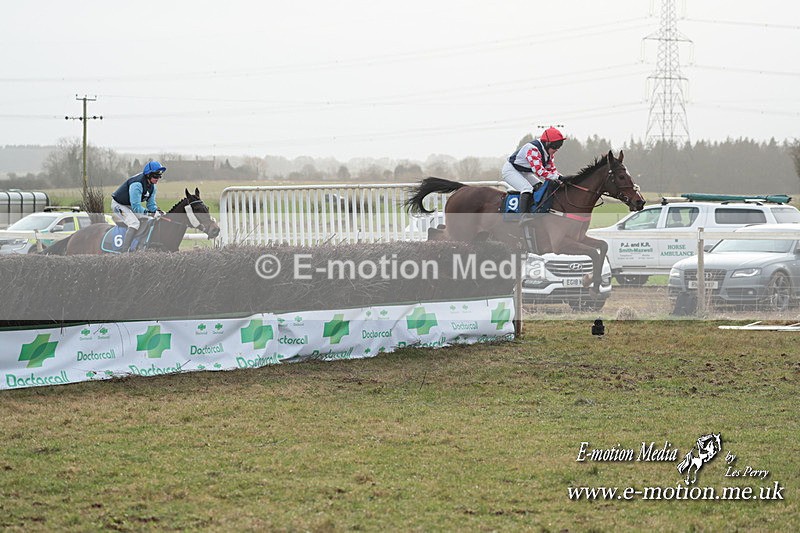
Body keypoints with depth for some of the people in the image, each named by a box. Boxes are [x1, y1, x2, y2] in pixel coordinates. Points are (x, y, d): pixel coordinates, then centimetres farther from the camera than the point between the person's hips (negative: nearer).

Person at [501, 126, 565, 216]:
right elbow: (539, 170, -39)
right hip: (510, 170, -10)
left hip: (525, 172, 10)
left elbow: (551, 169, 4)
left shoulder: (549, 153, -2)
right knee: (527, 188, -28)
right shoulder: (533, 149, -33)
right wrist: (555, 178, -41)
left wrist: (559, 177, -16)